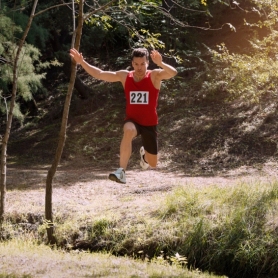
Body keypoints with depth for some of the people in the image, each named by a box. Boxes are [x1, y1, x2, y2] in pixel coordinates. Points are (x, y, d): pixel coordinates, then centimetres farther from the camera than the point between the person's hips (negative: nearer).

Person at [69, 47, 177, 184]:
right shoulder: (124, 76, -5)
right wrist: (82, 62, -16)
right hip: (132, 120, 0)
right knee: (128, 131, -40)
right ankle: (121, 171, -42)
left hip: (150, 124, 0)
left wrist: (160, 63, -51)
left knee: (152, 163, 11)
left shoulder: (155, 76, -13)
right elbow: (99, 74, -5)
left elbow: (173, 72, -32)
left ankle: (144, 153, 51)